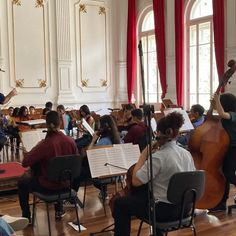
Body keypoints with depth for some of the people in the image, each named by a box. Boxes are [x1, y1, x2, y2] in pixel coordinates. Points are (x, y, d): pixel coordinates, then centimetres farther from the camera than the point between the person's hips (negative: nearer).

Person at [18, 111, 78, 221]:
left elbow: (25, 163, -22)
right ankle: (59, 210, 45)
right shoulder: (70, 141, -14)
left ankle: (26, 217, 28)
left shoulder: (44, 144, -26)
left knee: (22, 182, 21)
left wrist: (27, 153, -2)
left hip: (48, 185, -4)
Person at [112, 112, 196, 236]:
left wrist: (143, 155, -12)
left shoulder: (158, 157, -23)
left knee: (120, 203, 10)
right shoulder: (186, 153, -2)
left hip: (165, 209, -7)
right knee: (144, 194, 35)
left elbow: (136, 181, -22)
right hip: (183, 207, 8)